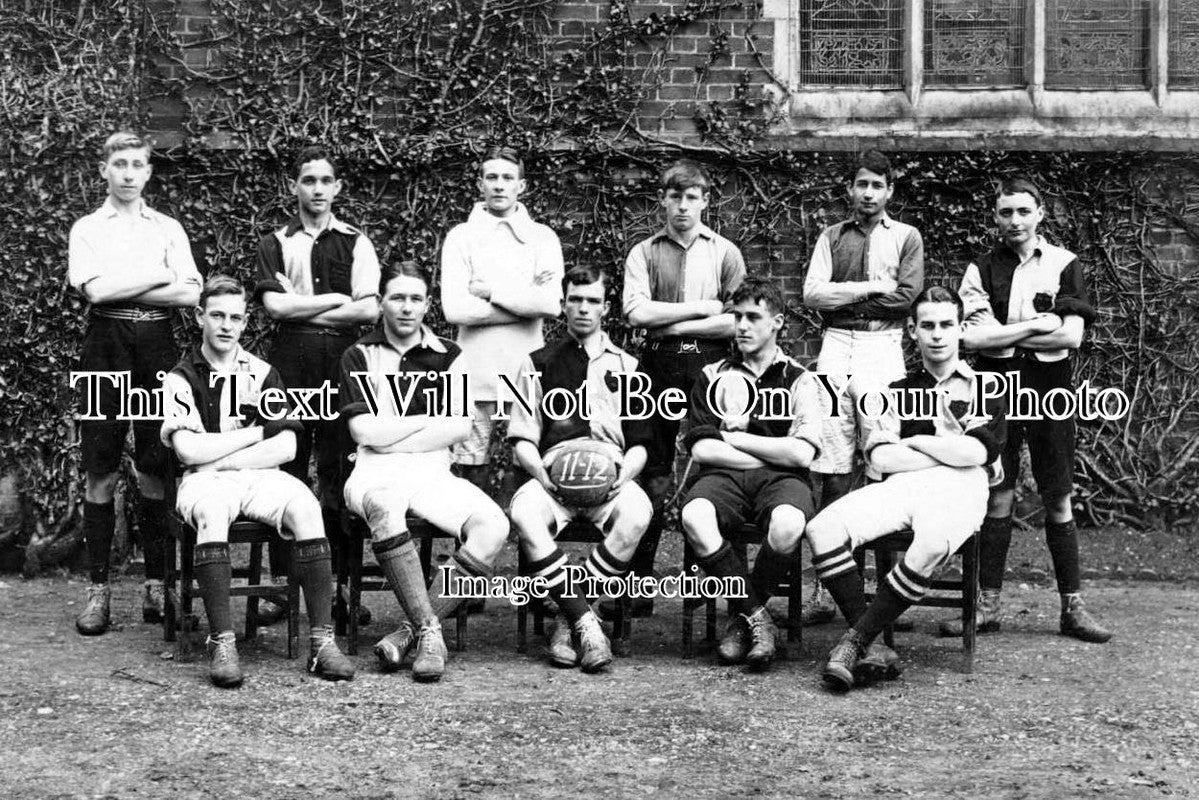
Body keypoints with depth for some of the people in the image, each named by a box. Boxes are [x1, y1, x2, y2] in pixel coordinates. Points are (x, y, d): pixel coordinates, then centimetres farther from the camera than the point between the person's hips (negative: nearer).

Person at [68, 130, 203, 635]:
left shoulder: (168, 229, 12)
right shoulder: (87, 228, 7)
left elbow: (190, 295, -3)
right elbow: (95, 290, -10)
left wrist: (119, 289, -6)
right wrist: (160, 277, -5)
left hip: (158, 347, 1)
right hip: (106, 347, -1)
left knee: (155, 471, 2)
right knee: (101, 473, -1)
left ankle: (156, 584, 9)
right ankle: (98, 589, 3)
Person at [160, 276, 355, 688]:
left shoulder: (262, 374, 11)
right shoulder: (182, 378, 5)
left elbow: (285, 448, 1)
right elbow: (189, 450, -9)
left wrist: (219, 459, -6)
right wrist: (254, 432, -2)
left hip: (259, 479, 2)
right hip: (204, 482, -2)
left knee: (304, 505, -29)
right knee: (211, 509, -38)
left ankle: (322, 641, -31)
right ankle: (222, 643, -39)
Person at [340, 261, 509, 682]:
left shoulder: (449, 357, 14)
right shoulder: (360, 357, 9)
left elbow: (458, 428, 1)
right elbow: (365, 431, -4)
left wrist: (392, 439, -5)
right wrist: (430, 419, 0)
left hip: (433, 473, 3)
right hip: (375, 474, -3)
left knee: (493, 525, -27)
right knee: (385, 506, -41)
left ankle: (409, 632, -25)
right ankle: (429, 631, -37)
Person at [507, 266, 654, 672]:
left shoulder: (626, 366, 22)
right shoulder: (540, 363, 19)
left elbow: (639, 445, 16)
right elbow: (522, 439, 12)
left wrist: (624, 475, -6)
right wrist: (542, 474, -9)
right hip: (553, 475, 0)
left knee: (636, 513, -35)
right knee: (524, 513, -35)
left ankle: (568, 622, -23)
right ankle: (585, 622, -31)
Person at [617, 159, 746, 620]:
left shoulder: (725, 254, 10)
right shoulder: (644, 254, 10)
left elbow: (739, 322, -2)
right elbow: (636, 313, -6)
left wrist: (675, 324, -7)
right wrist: (703, 308, -6)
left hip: (710, 367, 0)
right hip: (659, 368, 0)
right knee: (653, 475, -1)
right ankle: (638, 587, 1)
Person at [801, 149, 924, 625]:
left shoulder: (906, 238, 13)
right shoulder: (832, 237, 18)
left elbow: (906, 297, -2)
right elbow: (812, 294, 4)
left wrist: (842, 295, 1)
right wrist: (872, 288, -3)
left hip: (883, 349, -1)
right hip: (835, 348, 1)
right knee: (832, 474, -6)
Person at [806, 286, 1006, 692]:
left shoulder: (986, 388, 16)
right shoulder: (896, 392, 23)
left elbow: (976, 452, -2)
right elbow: (880, 457, 6)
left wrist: (913, 441, 6)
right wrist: (951, 452, 1)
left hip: (959, 491, -3)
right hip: (901, 487, 3)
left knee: (931, 543, -39)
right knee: (824, 528, -26)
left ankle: (855, 641, -28)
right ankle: (873, 649, -27)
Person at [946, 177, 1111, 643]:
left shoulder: (1064, 265, 4)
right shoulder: (982, 269, 5)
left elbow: (1071, 337, -7)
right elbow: (972, 337, -7)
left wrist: (1002, 336, -8)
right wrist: (1037, 326, -10)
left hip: (1049, 388, 0)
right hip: (996, 387, 0)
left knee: (1058, 501, 3)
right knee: (997, 497, 2)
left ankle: (1072, 607, 9)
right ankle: (987, 605, 8)